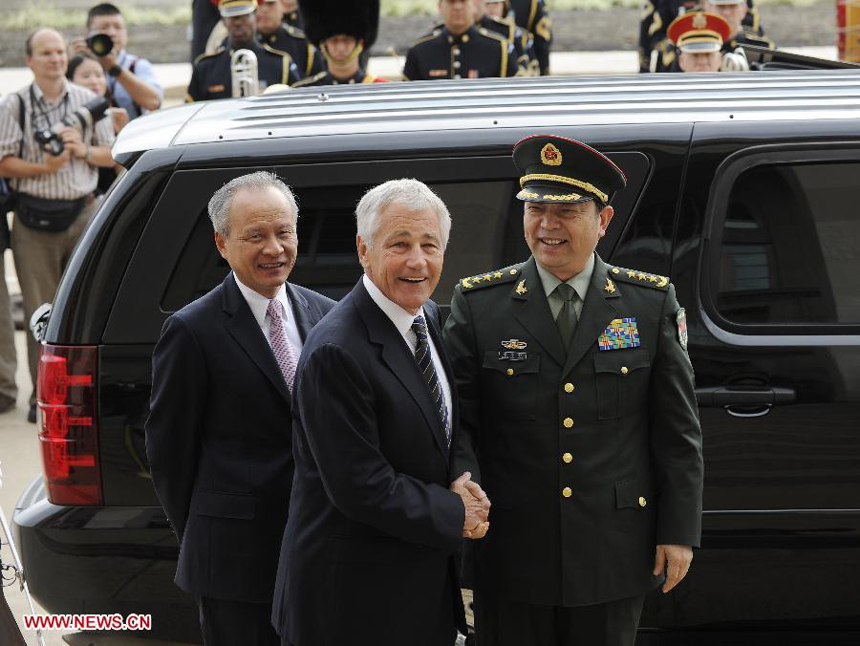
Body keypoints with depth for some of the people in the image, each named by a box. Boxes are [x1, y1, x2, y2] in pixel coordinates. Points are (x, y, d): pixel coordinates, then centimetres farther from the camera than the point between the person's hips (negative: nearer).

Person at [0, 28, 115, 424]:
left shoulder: (88, 101, 8)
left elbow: (114, 154, 11)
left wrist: (84, 151, -8)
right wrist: (45, 167, -16)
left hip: (82, 213, 2)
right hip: (34, 218, -1)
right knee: (40, 310, 0)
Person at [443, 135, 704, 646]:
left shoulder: (654, 304, 2)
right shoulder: (477, 304, 0)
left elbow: (678, 430, 3)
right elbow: (457, 417, 0)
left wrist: (680, 530, 0)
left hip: (614, 555, 1)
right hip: (512, 557, 0)